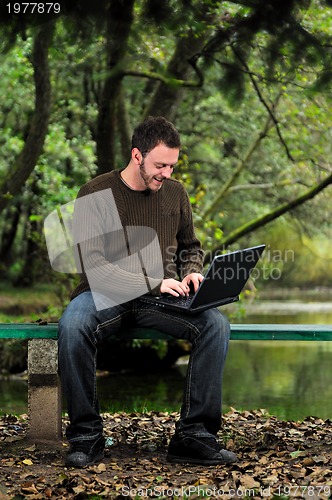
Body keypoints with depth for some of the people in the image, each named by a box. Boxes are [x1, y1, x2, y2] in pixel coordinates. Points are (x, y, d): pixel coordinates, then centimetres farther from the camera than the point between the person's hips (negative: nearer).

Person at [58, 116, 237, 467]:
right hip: (105, 294, -3)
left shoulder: (175, 193, 9)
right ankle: (86, 435, -21)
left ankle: (193, 436, -21)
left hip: (161, 298, 3)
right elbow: (93, 262, -15)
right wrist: (153, 282, -23)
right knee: (72, 326, -37)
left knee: (216, 324, -25)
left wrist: (191, 272, -1)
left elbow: (190, 247, 23)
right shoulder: (97, 193, -5)